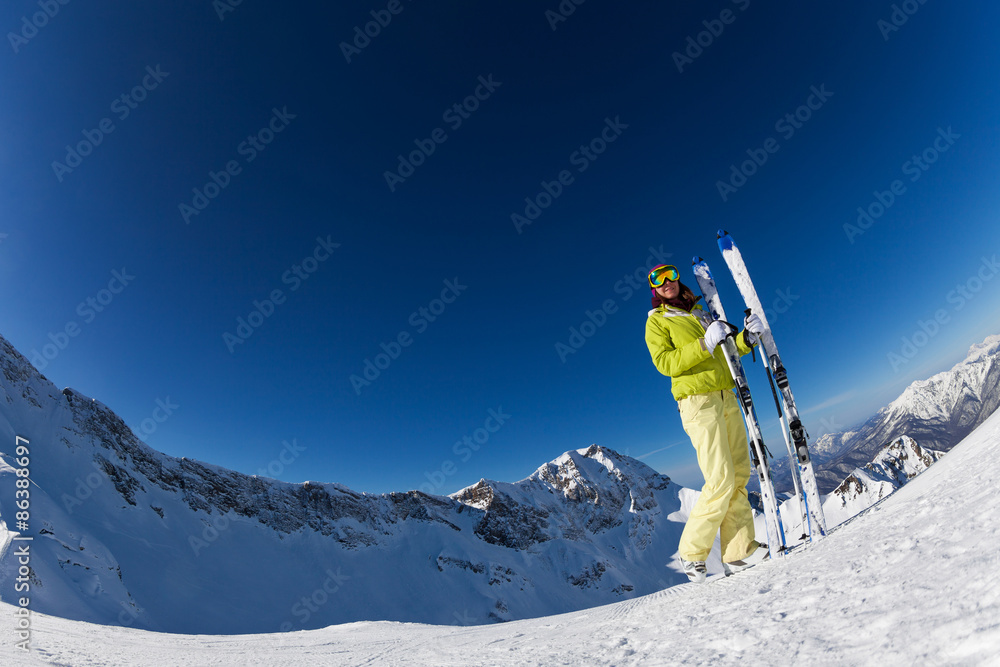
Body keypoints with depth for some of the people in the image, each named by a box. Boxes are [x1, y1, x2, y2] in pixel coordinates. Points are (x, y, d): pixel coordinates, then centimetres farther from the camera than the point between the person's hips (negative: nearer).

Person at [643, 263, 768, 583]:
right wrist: (705, 343, -20)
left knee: (740, 474, 1)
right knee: (721, 479, -11)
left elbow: (726, 350, 23)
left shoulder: (700, 312, 20)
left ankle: (740, 551, 8)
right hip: (697, 400, -7)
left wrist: (747, 337, 3)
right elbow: (665, 363, -12)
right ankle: (692, 552, 4)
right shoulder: (657, 320, 2)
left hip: (726, 397, 7)